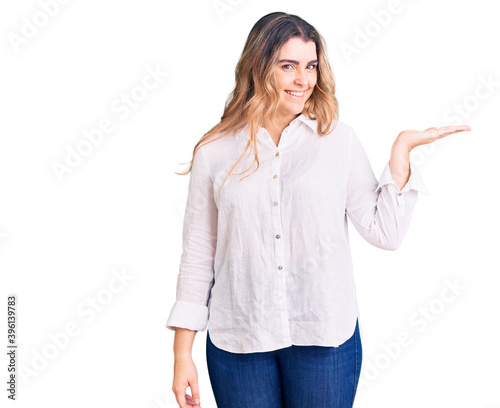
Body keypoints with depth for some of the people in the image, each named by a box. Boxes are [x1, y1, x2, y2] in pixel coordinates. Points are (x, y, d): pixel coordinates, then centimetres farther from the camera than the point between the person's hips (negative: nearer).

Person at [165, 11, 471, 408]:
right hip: (239, 340, 0)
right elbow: (197, 255, 2)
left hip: (326, 336, 0)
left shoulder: (339, 140, 1)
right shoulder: (215, 151, 0)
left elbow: (385, 233, -2)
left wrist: (401, 151, -7)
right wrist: (182, 352, 2)